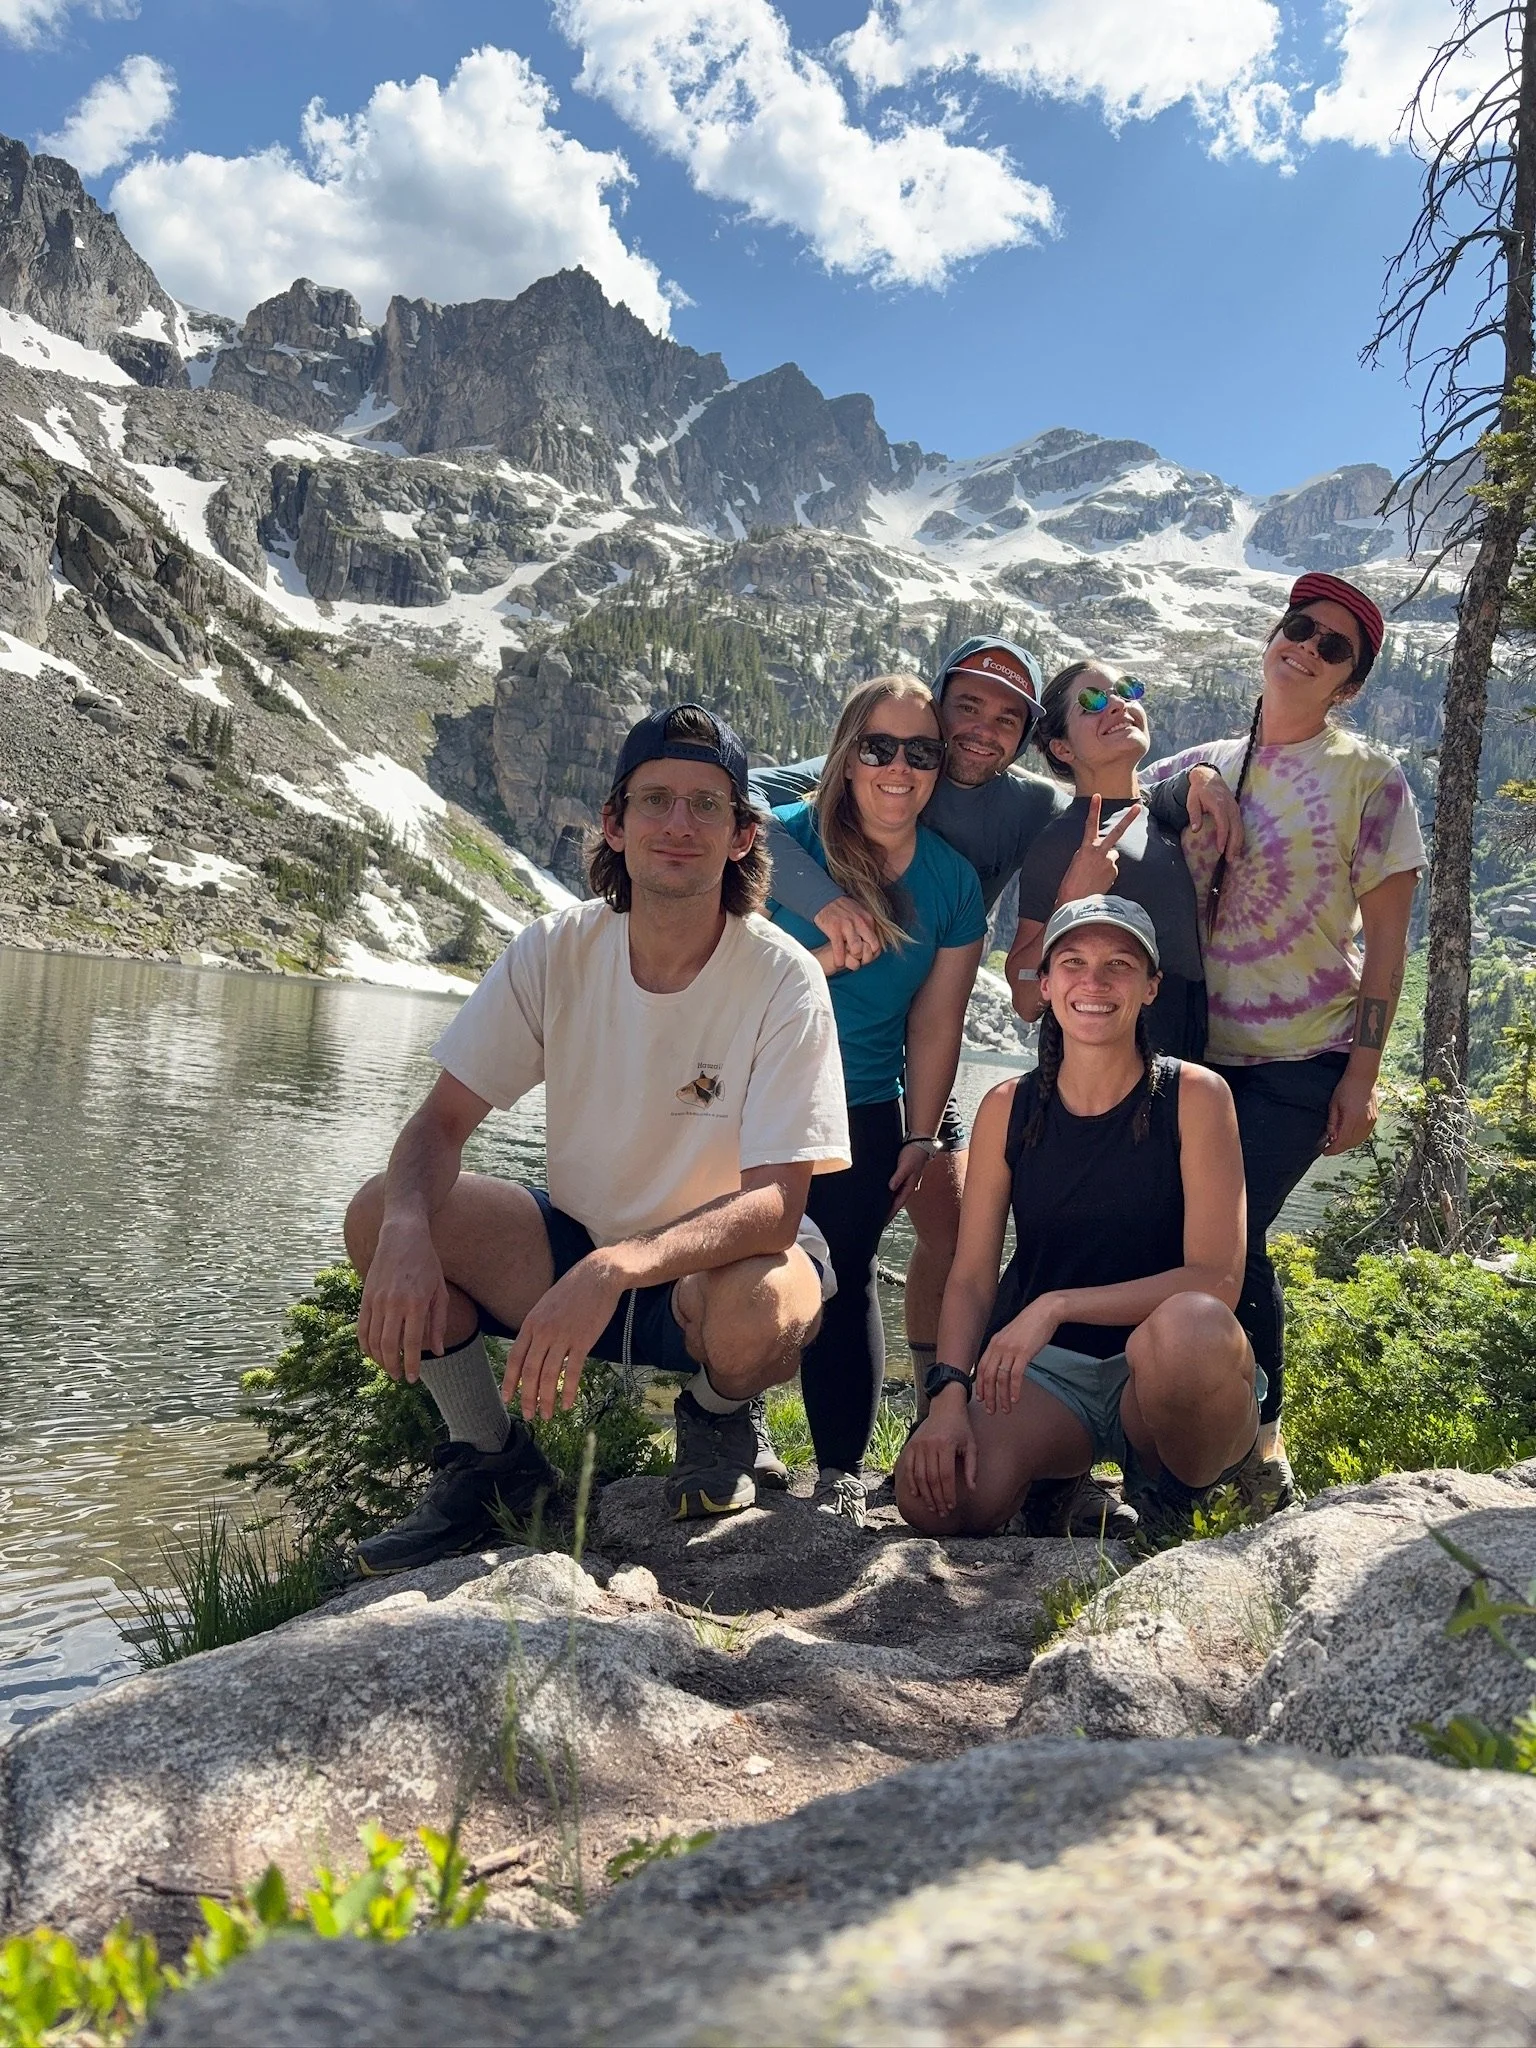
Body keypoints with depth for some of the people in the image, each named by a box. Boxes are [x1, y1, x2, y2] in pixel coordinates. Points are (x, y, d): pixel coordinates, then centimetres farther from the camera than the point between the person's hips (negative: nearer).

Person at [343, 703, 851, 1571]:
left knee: (762, 1309, -38)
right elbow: (443, 1121, -10)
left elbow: (775, 1208, -27)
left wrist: (614, 1269, -44)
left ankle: (718, 1416, 3)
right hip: (577, 1244, 4)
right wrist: (407, 1232, -33)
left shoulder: (785, 980, -21)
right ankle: (492, 1462, 4)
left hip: (721, 1261, -3)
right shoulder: (555, 952, -10)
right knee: (381, 1213, -19)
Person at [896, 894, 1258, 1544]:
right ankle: (1061, 1483, 7)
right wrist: (950, 1393, -18)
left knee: (1190, 1325, -38)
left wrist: (1057, 1305, -23)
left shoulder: (1195, 1096, -6)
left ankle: (1173, 1495, -5)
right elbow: (970, 1278, 0)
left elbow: (1216, 1279, -15)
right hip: (1042, 1371, 2)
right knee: (933, 1497, -28)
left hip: (1161, 1369, -1)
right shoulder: (1008, 1108, 2)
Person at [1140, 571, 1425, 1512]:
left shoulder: (1369, 777, 0)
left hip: (1304, 1057, -4)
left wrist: (1363, 1074, -9)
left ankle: (1263, 1434, 13)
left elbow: (1387, 940, -3)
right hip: (1202, 1049, 4)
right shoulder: (1201, 770, 9)